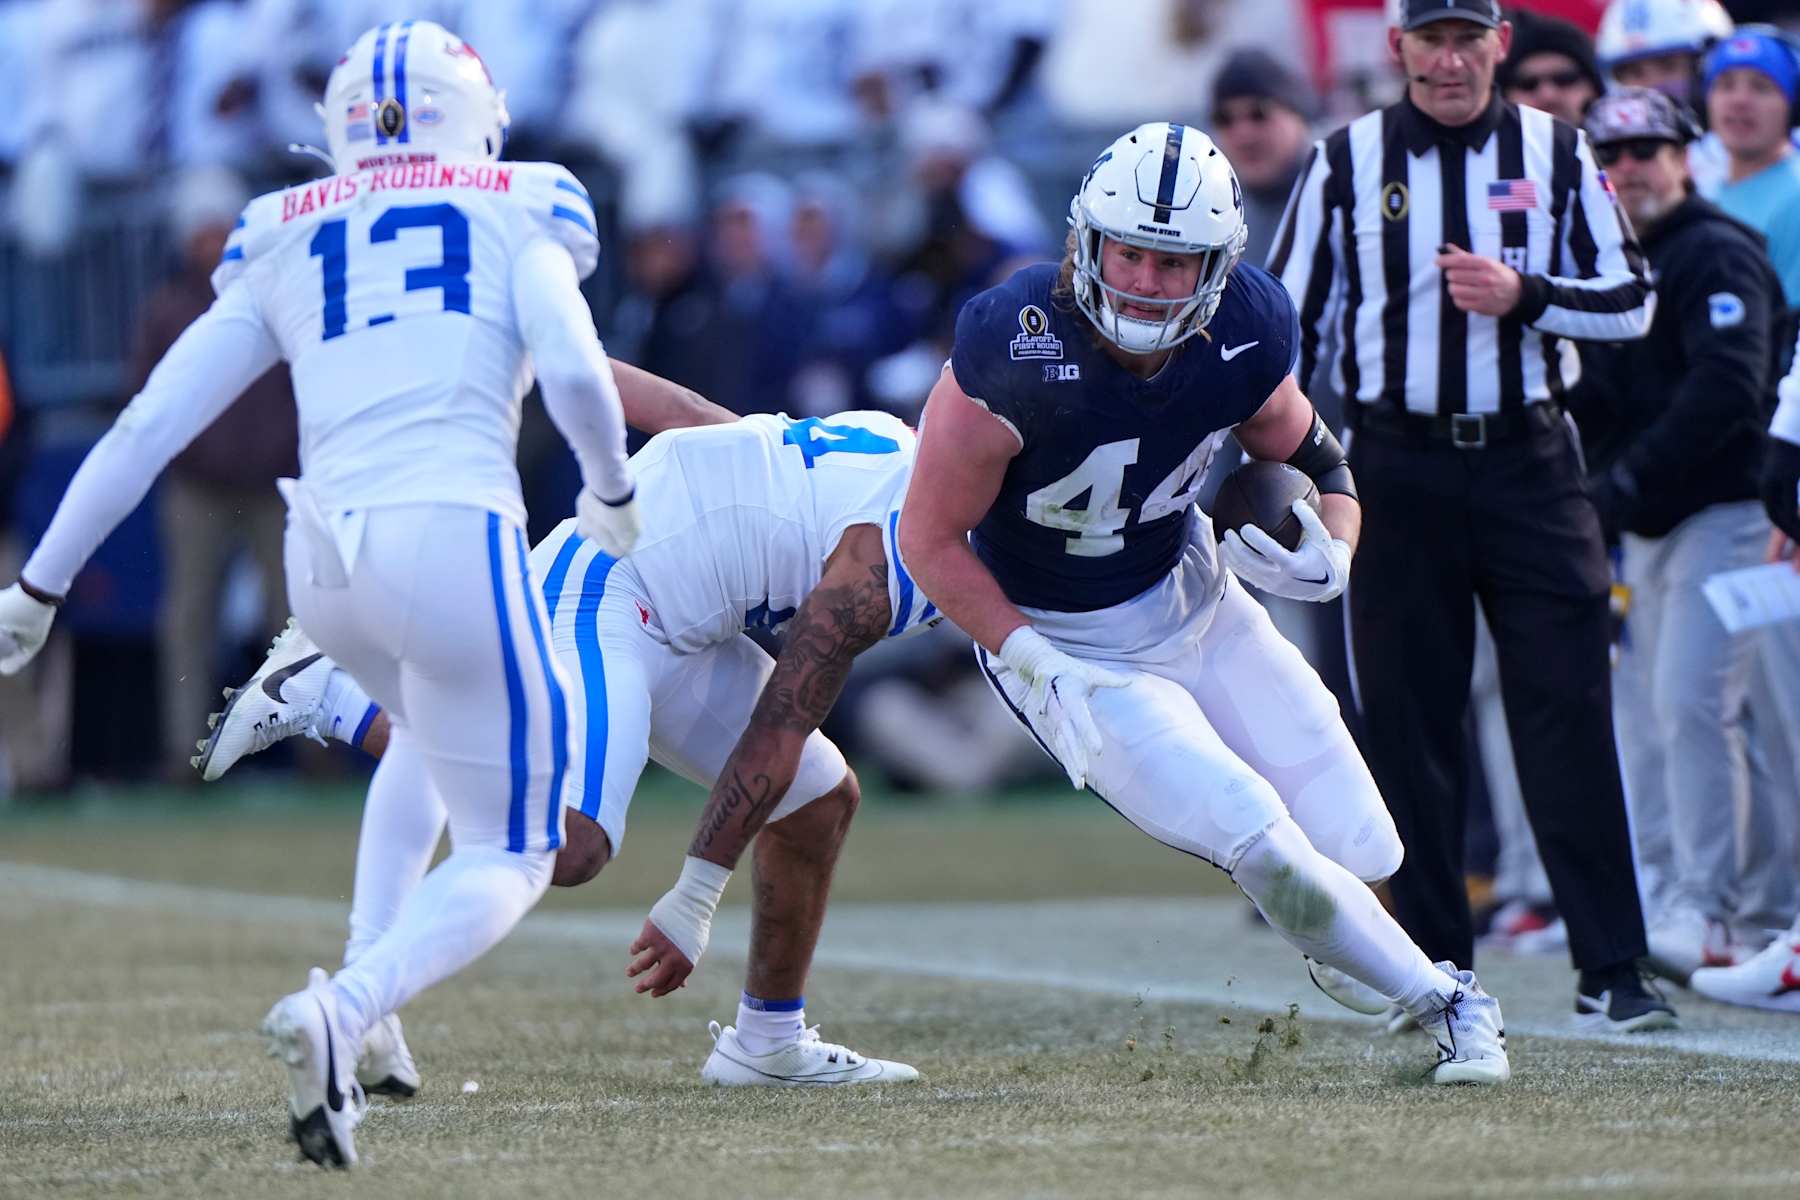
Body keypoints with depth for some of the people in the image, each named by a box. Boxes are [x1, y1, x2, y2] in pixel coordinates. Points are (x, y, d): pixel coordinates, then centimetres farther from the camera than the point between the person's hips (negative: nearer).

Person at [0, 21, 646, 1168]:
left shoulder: (284, 245, 19)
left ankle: (365, 1009, 22)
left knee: (434, 727, 36)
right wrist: (612, 490, 14)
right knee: (508, 857, 7)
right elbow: (573, 371, -6)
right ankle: (347, 1007, -22)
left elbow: (151, 422, 15)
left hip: (327, 557, 5)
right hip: (455, 536, -5)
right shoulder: (517, 213, 10)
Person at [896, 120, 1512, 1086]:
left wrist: (1328, 554, -15)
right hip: (1062, 642, -5)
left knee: (1359, 849, 2)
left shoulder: (1244, 337, -15)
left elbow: (1310, 457, 6)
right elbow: (931, 541, -19)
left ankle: (1331, 926, 40)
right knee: (1263, 849, -19)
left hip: (1191, 596, 5)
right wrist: (1043, 673, -23)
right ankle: (1440, 1001, 5)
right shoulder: (1012, 351, -30)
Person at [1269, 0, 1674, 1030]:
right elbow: (1292, 320, 8)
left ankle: (1612, 971, -6)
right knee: (1409, 723, 3)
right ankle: (1436, 967, 12)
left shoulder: (1557, 153, 6)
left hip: (1530, 462, 0)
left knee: (1571, 713, -6)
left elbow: (1632, 300, 4)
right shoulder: (1349, 161, 4)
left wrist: (1525, 296, -13)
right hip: (1399, 469, 0)